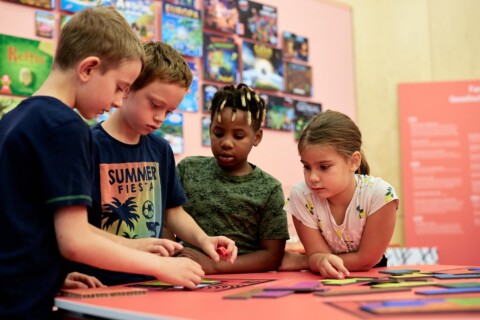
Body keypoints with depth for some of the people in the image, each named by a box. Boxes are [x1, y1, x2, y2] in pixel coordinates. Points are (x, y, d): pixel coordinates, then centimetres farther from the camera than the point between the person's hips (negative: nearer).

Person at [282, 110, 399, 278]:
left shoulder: (381, 195, -23)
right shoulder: (301, 196, -17)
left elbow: (366, 260, -17)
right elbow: (316, 253, -14)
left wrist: (300, 262, -15)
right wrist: (322, 261, -38)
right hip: (326, 283, 1)